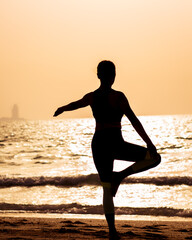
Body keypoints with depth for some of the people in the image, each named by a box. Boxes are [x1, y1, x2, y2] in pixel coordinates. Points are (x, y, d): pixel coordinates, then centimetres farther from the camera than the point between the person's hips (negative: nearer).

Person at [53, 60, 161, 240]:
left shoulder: (91, 97, 6)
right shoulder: (118, 96, -10)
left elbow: (74, 105, 27)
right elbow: (134, 120, -16)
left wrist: (61, 109, 50)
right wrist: (149, 144, -15)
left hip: (99, 145, 6)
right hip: (116, 144, -5)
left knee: (107, 189, 14)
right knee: (155, 158, 6)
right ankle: (120, 176, -7)